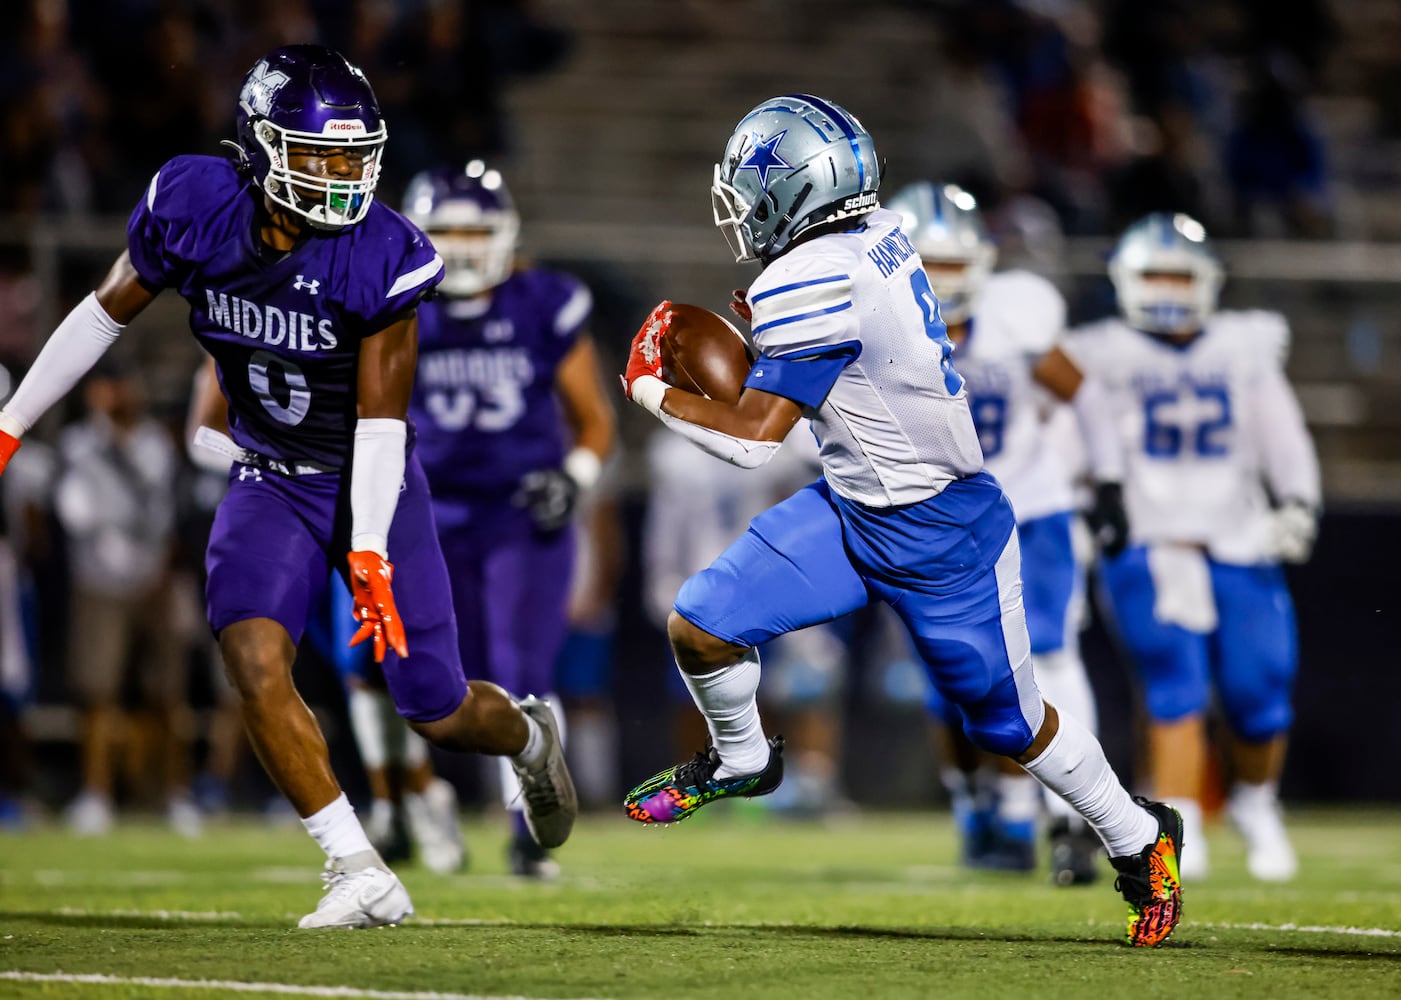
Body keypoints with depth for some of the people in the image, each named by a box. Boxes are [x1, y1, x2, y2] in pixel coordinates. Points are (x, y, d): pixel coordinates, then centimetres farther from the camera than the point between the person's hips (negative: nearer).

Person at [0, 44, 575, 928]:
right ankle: (363, 878, -16)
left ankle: (529, 735, 42)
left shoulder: (382, 259, -23)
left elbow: (381, 417, -20)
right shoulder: (193, 208, -15)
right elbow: (106, 314, 0)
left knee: (441, 714, 3)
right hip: (271, 482, 2)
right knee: (254, 662, -24)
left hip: (375, 486, -2)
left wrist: (370, 557, -25)